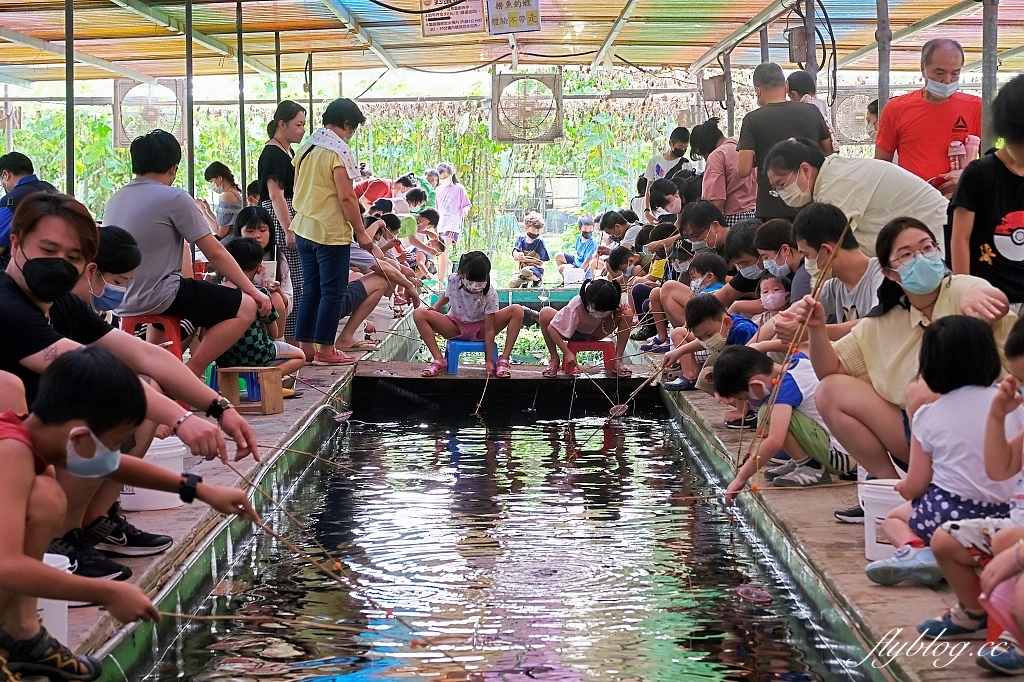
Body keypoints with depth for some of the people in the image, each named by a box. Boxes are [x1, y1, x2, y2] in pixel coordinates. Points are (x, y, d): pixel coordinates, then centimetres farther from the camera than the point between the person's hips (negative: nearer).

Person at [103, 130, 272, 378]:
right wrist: (252, 291, 0)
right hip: (158, 297, -9)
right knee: (245, 307, -6)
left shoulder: (115, 199, 13)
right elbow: (215, 253, -8)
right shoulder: (174, 199, -9)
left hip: (120, 302, 9)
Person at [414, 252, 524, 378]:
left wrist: (489, 360, -25)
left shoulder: (490, 294, -26)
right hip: (455, 327, 2)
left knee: (517, 311, -25)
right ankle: (439, 360, -21)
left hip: (479, 330, -2)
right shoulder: (453, 280, -19)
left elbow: (489, 329, -23)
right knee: (419, 314, -23)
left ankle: (503, 362, -21)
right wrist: (435, 307, -12)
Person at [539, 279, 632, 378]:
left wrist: (616, 316, -32)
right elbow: (551, 328, -33)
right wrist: (567, 353, -37)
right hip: (573, 333, -2)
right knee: (545, 313, -34)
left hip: (594, 334, 2)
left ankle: (618, 361, -13)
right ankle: (554, 359, -14)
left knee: (626, 314, -24)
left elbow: (606, 331, -12)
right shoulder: (575, 306, -37)